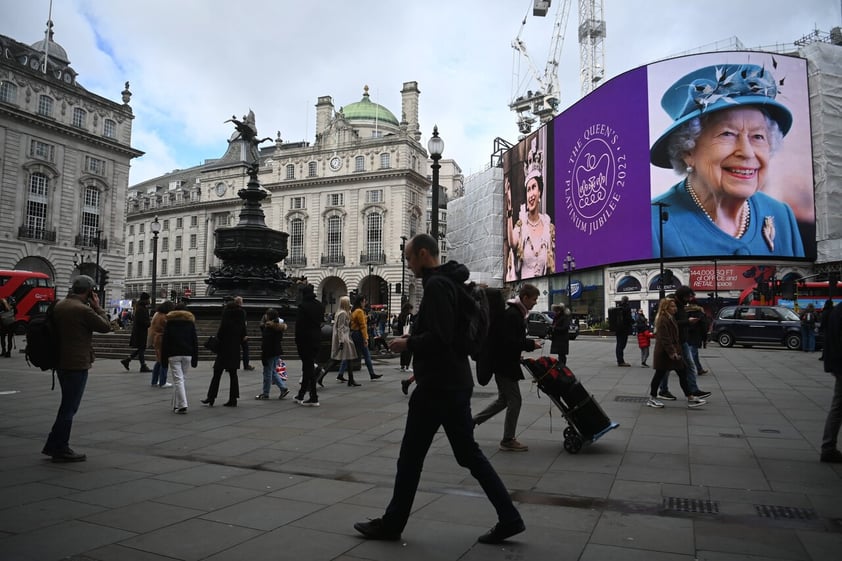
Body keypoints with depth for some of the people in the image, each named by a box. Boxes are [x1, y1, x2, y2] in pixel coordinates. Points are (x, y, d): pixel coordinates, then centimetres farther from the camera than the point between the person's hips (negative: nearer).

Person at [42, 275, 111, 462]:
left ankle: (53, 445, 27)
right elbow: (106, 327, -11)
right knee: (69, 408, 1)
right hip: (77, 364, -9)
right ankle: (61, 450, 10)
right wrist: (97, 307, 0)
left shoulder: (59, 306, 8)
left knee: (67, 406, 20)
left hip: (62, 362, 9)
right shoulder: (83, 309, -19)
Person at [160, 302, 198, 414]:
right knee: (183, 379, 10)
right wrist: (195, 358, 10)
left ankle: (182, 405, -15)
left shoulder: (169, 322, 6)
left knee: (178, 379, -5)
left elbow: (164, 341, 3)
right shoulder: (190, 322, 11)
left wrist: (164, 359, 6)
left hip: (173, 355, -2)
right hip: (187, 354, 2)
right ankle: (177, 405, 17)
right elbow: (195, 341, 8)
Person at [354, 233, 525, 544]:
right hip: (455, 383, 10)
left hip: (438, 387, -10)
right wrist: (412, 340, 13)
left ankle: (392, 524, 20)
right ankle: (509, 518, 16)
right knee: (469, 453, 14)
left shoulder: (436, 285, -16)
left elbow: (439, 337, -26)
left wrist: (408, 343, -11)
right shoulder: (450, 282, 15)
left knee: (410, 458, 4)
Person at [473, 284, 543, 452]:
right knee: (514, 400, -1)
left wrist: (529, 343, 10)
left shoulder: (516, 313, 13)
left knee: (504, 399, 18)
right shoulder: (512, 315, -20)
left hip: (504, 362, 10)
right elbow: (509, 342, -26)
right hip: (505, 364, -10)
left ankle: (473, 421, 23)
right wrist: (530, 345, -19)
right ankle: (508, 440, 10)